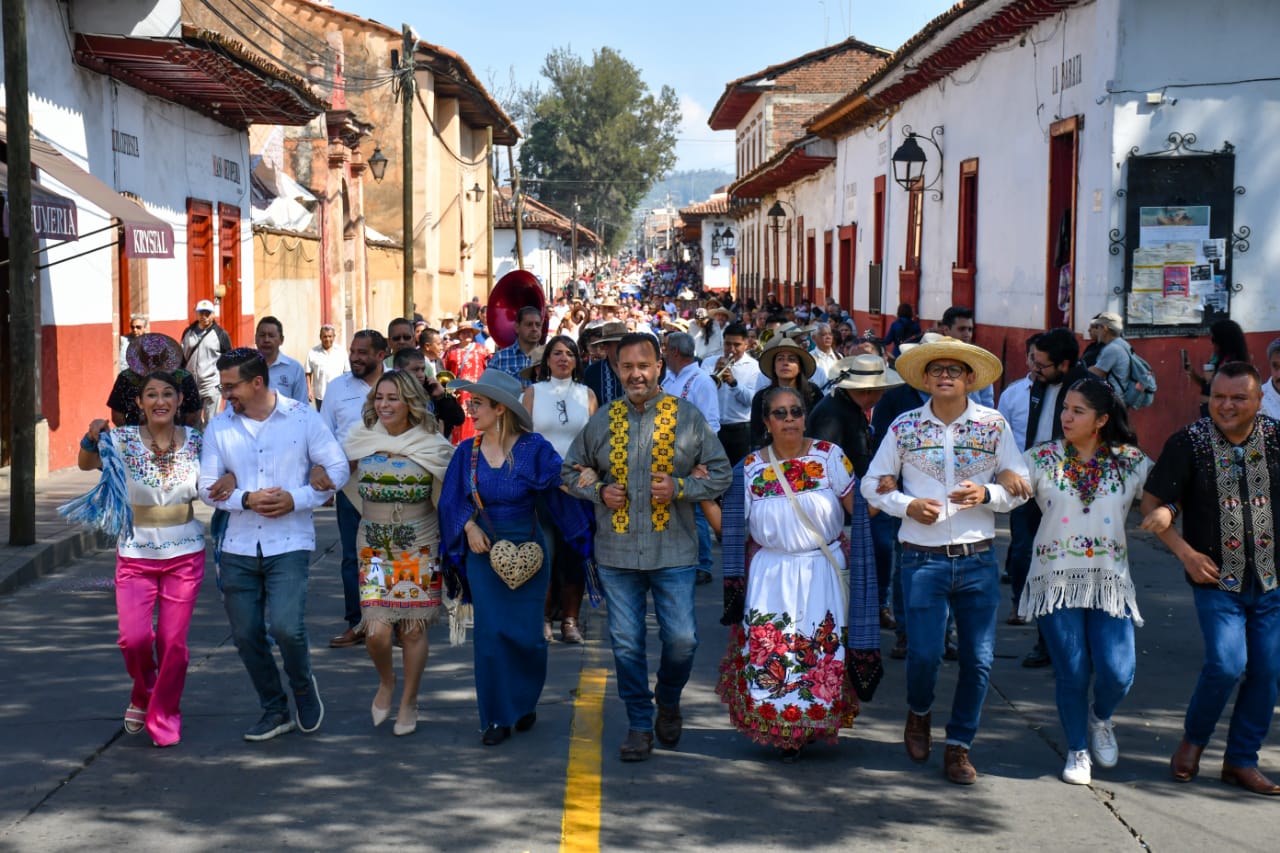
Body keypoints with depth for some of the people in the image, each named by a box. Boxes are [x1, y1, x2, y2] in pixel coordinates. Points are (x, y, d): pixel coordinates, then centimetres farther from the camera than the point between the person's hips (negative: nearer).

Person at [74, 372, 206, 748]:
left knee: (173, 642, 3)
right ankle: (144, 692, 22)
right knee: (134, 637, -11)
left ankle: (164, 719, 22)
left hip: (184, 555, 1)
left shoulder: (195, 441, -2)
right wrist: (91, 439, -35)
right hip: (135, 556, -1)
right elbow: (86, 464, -15)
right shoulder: (124, 441, -6)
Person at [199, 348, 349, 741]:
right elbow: (207, 487, 2)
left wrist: (297, 499, -12)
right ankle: (274, 710, 24)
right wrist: (247, 499, -15)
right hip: (238, 547, 4)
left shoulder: (302, 417, -3)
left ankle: (303, 686, 15)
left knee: (286, 627, -17)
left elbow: (337, 468, 0)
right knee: (245, 635, 5)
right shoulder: (219, 427, 4)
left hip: (289, 543, -4)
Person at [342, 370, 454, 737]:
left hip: (420, 547, -1)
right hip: (374, 546, 1)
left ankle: (409, 703, 23)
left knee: (413, 629, 3)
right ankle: (386, 681, 23)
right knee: (376, 630, -9)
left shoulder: (431, 444, -5)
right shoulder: (362, 440, 1)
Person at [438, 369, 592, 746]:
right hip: (483, 549, 2)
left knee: (525, 634, 0)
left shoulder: (534, 449, -8)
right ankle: (498, 717, 11)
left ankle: (525, 702, 28)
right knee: (489, 633, -2)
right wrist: (468, 525, -13)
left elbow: (562, 493, -11)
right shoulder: (467, 452, 0)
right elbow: (451, 500, 3)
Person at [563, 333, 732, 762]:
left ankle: (668, 702, 27)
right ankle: (639, 725, 19)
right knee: (626, 643, 5)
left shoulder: (687, 416, 1)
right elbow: (572, 470, 16)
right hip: (617, 553, 2)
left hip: (673, 552, -1)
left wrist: (679, 488, -12)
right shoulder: (602, 420, 6)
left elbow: (720, 472, 4)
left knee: (681, 639, -2)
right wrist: (599, 492, -4)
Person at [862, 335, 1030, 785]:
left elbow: (1021, 485, 7)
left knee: (978, 659, 1)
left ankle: (959, 745, 19)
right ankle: (918, 713, 27)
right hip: (923, 559, -1)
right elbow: (873, 483, 10)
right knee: (924, 653, -6)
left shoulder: (994, 425, 3)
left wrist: (986, 494, -13)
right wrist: (907, 505, -9)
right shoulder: (905, 426, 3)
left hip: (978, 560, 1)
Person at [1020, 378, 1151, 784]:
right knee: (1071, 672, 2)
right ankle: (1077, 750, 24)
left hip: (1110, 581, 1)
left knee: (1117, 672, -7)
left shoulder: (1131, 462, 3)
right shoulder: (1041, 458, 1)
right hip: (1057, 579, -1)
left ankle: (1100, 718, 29)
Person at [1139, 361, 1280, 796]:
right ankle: (1193, 740, 12)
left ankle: (1241, 760, 20)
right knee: (1227, 664, -15)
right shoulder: (1188, 442, -6)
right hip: (1216, 579, -3)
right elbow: (1153, 505, -2)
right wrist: (1185, 552, -12)